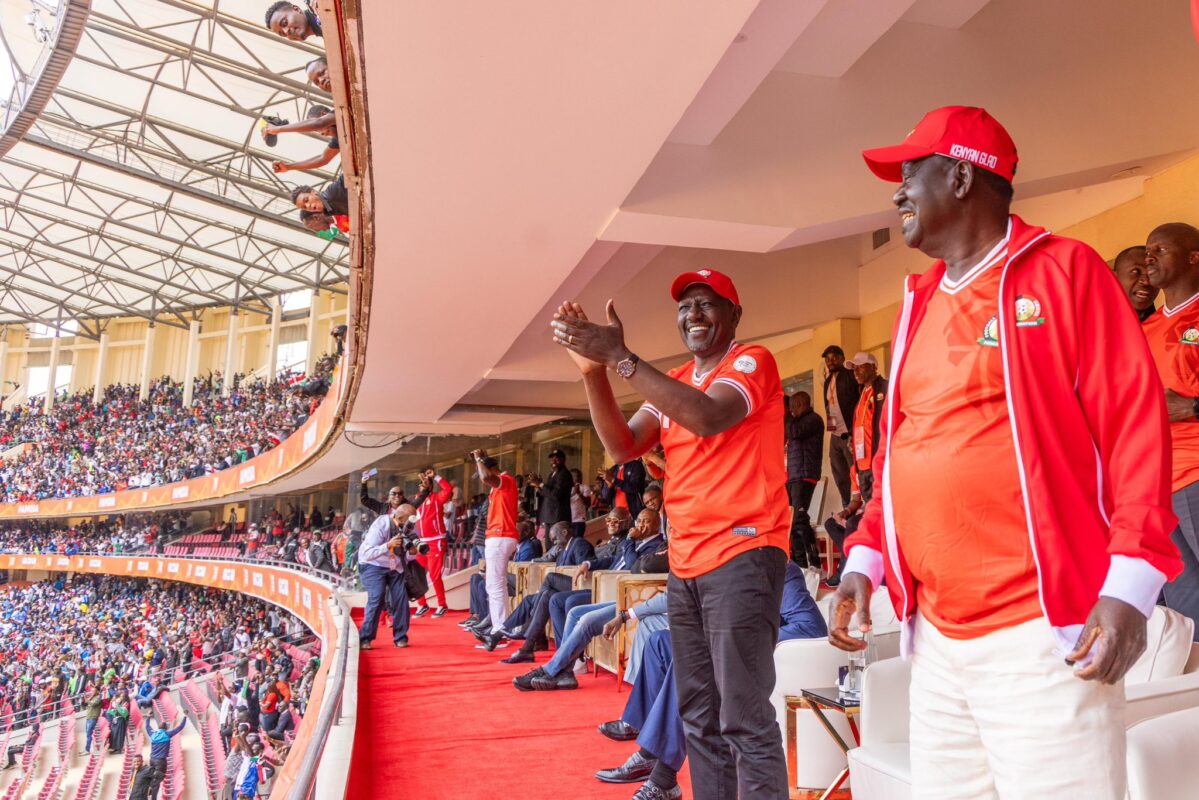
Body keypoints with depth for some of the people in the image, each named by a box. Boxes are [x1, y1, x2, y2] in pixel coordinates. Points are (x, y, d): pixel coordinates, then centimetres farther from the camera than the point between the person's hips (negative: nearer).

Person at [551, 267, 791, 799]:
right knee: (698, 716, 12)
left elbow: (708, 417, -23)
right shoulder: (673, 382, 18)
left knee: (744, 716, -8)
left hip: (743, 555, -7)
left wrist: (620, 356, -24)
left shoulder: (752, 361, -3)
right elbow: (623, 447, 5)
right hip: (685, 564, 7)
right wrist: (593, 371, -9)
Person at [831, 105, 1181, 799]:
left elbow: (1135, 424, -8)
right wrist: (866, 557, 9)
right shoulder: (920, 304, 16)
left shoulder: (1063, 271, -2)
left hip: (1044, 632, -6)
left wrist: (1130, 583, -15)